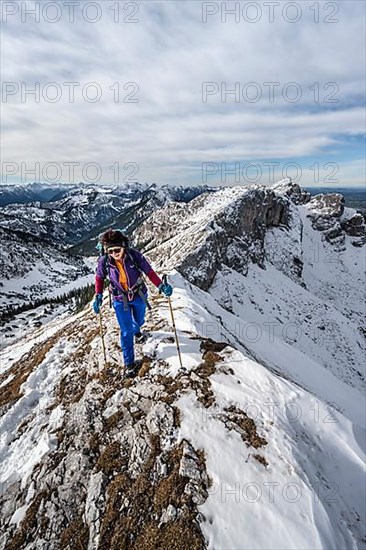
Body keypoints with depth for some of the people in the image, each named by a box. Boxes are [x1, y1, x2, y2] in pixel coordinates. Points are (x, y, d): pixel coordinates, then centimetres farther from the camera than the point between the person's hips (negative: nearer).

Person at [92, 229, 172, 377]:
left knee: (139, 321, 26)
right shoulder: (104, 261, -22)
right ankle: (129, 363, 22)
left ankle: (136, 330, 65)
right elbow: (99, 278, -3)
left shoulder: (134, 255, -26)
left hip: (139, 296, 1)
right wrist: (98, 296, -14)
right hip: (120, 300, -1)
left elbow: (149, 272, -17)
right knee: (126, 332, 2)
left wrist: (161, 285, -29)